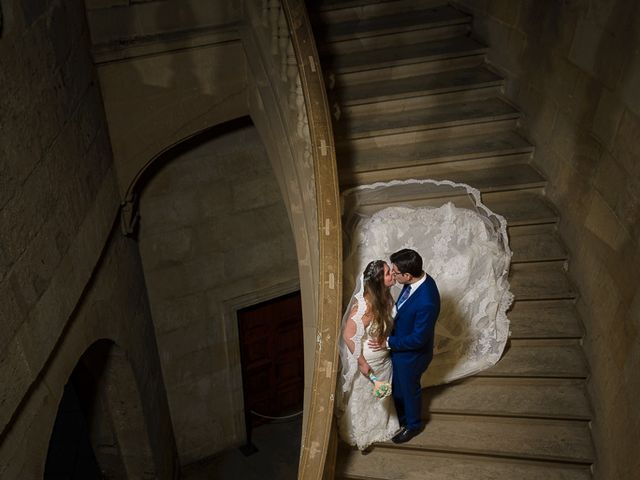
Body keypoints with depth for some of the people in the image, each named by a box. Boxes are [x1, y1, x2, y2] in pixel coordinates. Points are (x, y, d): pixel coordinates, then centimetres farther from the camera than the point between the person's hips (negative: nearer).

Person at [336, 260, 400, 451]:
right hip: (366, 359, -7)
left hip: (383, 359, 7)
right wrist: (362, 363, -22)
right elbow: (349, 336, -29)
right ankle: (357, 434, 41)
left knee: (381, 394, 28)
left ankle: (380, 425, 53)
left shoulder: (384, 295, -10)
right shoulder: (364, 305, -35)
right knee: (361, 398, 17)